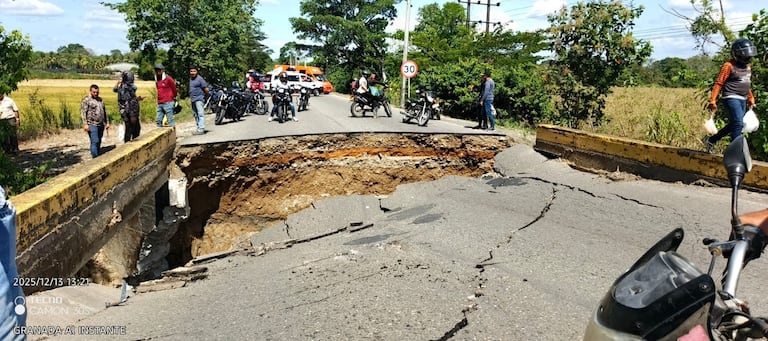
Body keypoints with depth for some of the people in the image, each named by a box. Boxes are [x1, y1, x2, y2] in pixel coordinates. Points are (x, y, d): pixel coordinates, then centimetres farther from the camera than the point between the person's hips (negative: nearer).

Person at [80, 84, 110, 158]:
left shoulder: (100, 100, 18)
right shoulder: (86, 100, -4)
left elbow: (104, 112, 24)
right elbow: (83, 113, -10)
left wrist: (107, 122, 19)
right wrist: (85, 124, -19)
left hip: (101, 125, 7)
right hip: (92, 124, -7)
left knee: (99, 142, 10)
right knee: (95, 141, -13)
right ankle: (95, 158, -13)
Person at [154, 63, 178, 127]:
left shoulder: (168, 79, -4)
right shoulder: (157, 80, 15)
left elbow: (174, 88, 3)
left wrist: (173, 97, 15)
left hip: (168, 103, -7)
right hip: (159, 104, 7)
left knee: (170, 120, -7)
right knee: (159, 121, 5)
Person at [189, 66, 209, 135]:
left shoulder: (200, 79, -9)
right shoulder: (190, 79, 16)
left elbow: (206, 89, -10)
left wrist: (206, 96, 2)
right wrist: (190, 97, 21)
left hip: (199, 99, -9)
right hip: (193, 100, 9)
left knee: (200, 114, -13)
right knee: (196, 115, 12)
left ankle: (201, 129, -18)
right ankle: (199, 128, 19)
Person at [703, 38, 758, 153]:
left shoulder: (747, 66, 15)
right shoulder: (729, 66, -10)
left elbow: (747, 85, 25)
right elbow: (718, 83, -12)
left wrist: (751, 99, 25)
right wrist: (712, 101, -17)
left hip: (742, 100, 9)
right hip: (731, 98, -9)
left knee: (733, 124, 11)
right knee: (738, 124, -15)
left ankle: (711, 140, 24)